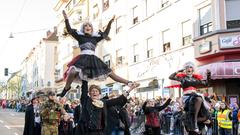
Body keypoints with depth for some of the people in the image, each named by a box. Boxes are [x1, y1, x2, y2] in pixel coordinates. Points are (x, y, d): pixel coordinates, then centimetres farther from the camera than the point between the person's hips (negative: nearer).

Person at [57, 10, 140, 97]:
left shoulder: (95, 37, 17)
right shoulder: (80, 36, 9)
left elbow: (105, 34, 18)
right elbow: (69, 30, 0)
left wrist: (110, 23, 10)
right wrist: (66, 19, -10)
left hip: (93, 59, 3)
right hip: (83, 58, -3)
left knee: (110, 73, 1)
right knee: (72, 72, -30)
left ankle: (129, 83, -2)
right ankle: (66, 89, -7)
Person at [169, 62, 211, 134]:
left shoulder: (196, 78, 18)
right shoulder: (182, 77, 9)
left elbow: (206, 84, 22)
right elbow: (171, 77, 1)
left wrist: (208, 76, 9)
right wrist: (178, 71, -2)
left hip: (195, 95, 3)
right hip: (187, 96, -3)